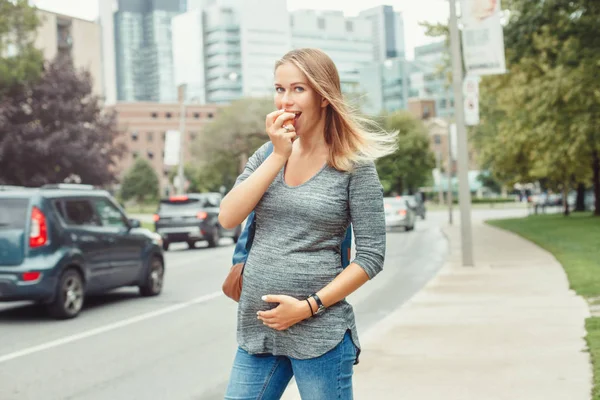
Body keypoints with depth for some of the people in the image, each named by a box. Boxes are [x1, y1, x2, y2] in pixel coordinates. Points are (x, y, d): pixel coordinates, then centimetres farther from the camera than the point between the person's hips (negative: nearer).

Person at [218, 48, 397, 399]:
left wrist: (309, 306, -14)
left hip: (320, 332, -4)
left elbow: (371, 256, -7)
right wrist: (279, 155, -10)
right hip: (257, 328, 4)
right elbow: (228, 218, -5)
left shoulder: (354, 164, -6)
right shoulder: (267, 154, 8)